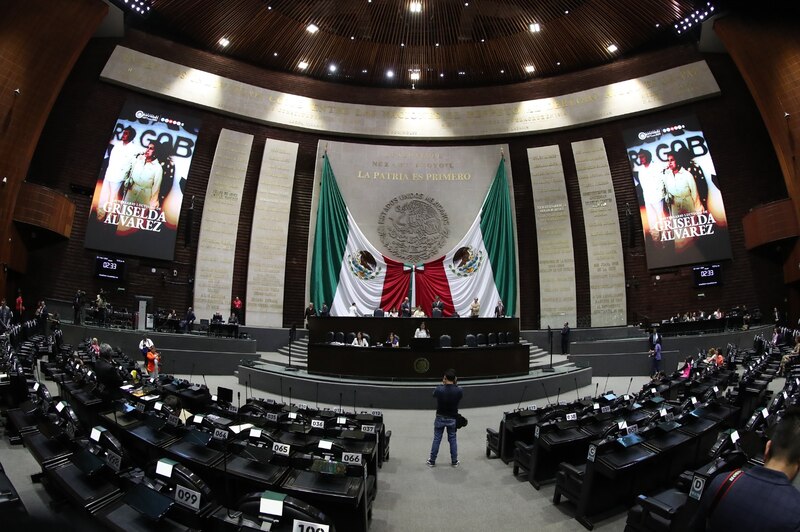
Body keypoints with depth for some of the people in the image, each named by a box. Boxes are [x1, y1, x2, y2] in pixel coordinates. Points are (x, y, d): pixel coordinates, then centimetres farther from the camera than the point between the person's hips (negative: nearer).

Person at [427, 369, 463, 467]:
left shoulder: (439, 389, -19)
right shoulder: (459, 391, -17)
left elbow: (434, 394, 4)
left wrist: (442, 384, 7)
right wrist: (455, 384, 2)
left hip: (440, 418, 0)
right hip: (452, 419, 1)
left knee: (436, 439, 11)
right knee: (453, 439, 15)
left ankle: (432, 461, 20)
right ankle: (454, 462, 24)